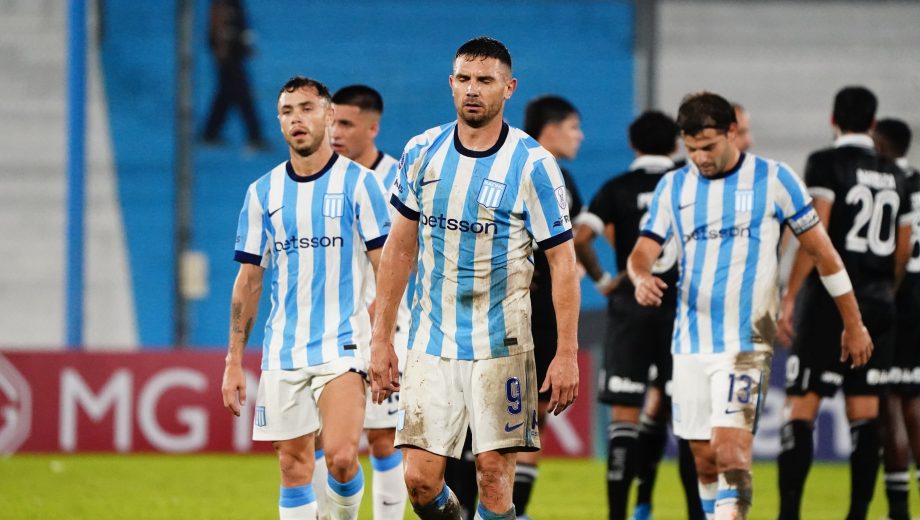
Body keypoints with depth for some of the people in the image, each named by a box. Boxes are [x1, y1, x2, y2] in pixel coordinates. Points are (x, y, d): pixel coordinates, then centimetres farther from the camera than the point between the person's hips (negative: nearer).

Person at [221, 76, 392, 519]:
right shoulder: (262, 193, 9)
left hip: (343, 344, -4)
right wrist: (234, 362, 9)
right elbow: (248, 282, 13)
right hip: (282, 350, 4)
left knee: (340, 458, -17)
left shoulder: (358, 183, -1)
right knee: (294, 467, 2)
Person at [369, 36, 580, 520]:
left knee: (494, 471, -6)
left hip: (500, 344, -3)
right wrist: (381, 338, 9)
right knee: (419, 479, -4)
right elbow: (399, 247, 12)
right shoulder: (422, 152, 4)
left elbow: (562, 261, -5)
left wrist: (567, 353, -11)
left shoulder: (532, 164, -7)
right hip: (431, 341, 3)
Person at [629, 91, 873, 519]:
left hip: (746, 342, -4)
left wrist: (853, 323, 6)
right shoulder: (673, 187, 7)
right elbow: (644, 251, 3)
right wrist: (641, 278, -23)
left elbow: (820, 250, 4)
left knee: (729, 451, -18)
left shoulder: (772, 179, -2)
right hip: (690, 341, 4)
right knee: (704, 459, 6)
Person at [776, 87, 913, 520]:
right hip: (876, 306, 6)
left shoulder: (826, 164, -6)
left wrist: (789, 297, -15)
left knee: (801, 408, -6)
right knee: (864, 412, 6)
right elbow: (903, 249, 16)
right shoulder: (894, 175, 12)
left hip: (830, 299, -6)